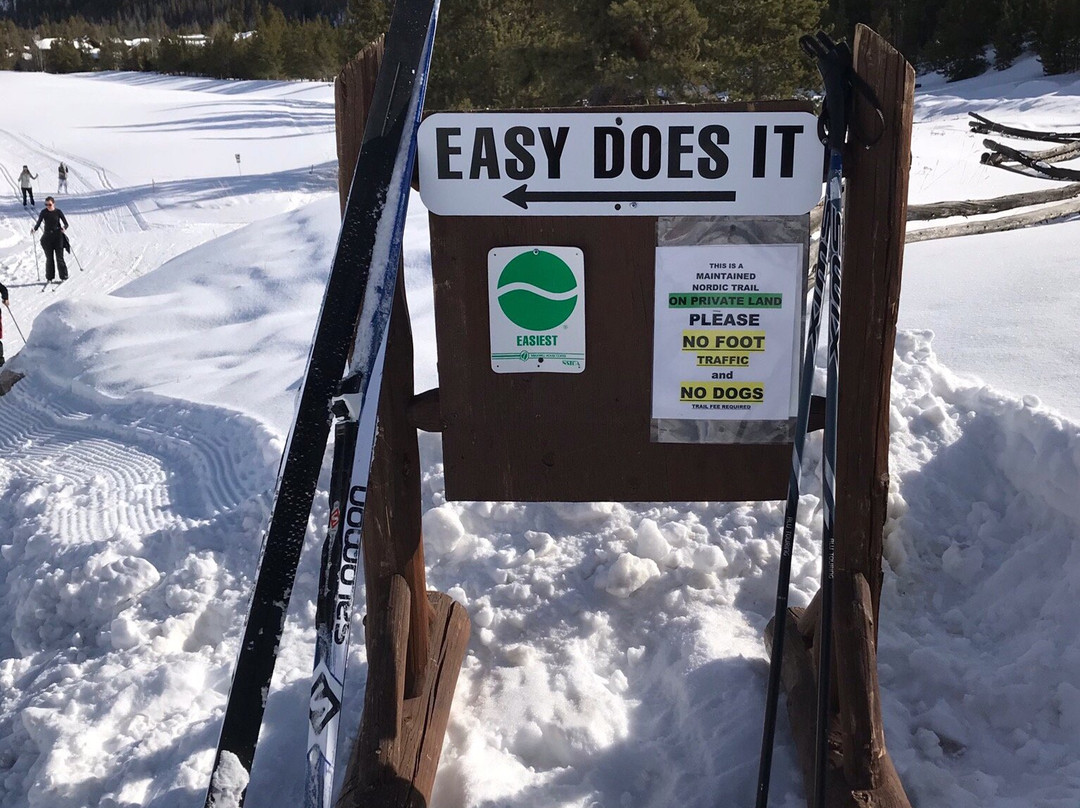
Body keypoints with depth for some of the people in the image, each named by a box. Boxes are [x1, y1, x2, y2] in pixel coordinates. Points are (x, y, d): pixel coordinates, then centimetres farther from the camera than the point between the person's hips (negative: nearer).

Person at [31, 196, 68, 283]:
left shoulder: (58, 212, -4)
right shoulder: (43, 212, 0)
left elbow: (66, 223, -3)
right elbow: (38, 223, 3)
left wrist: (64, 228, -25)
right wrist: (34, 229, -17)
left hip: (58, 236, -2)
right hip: (47, 237, 2)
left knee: (59, 257, -3)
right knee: (49, 258, 5)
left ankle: (63, 277, 5)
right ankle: (49, 278, 13)